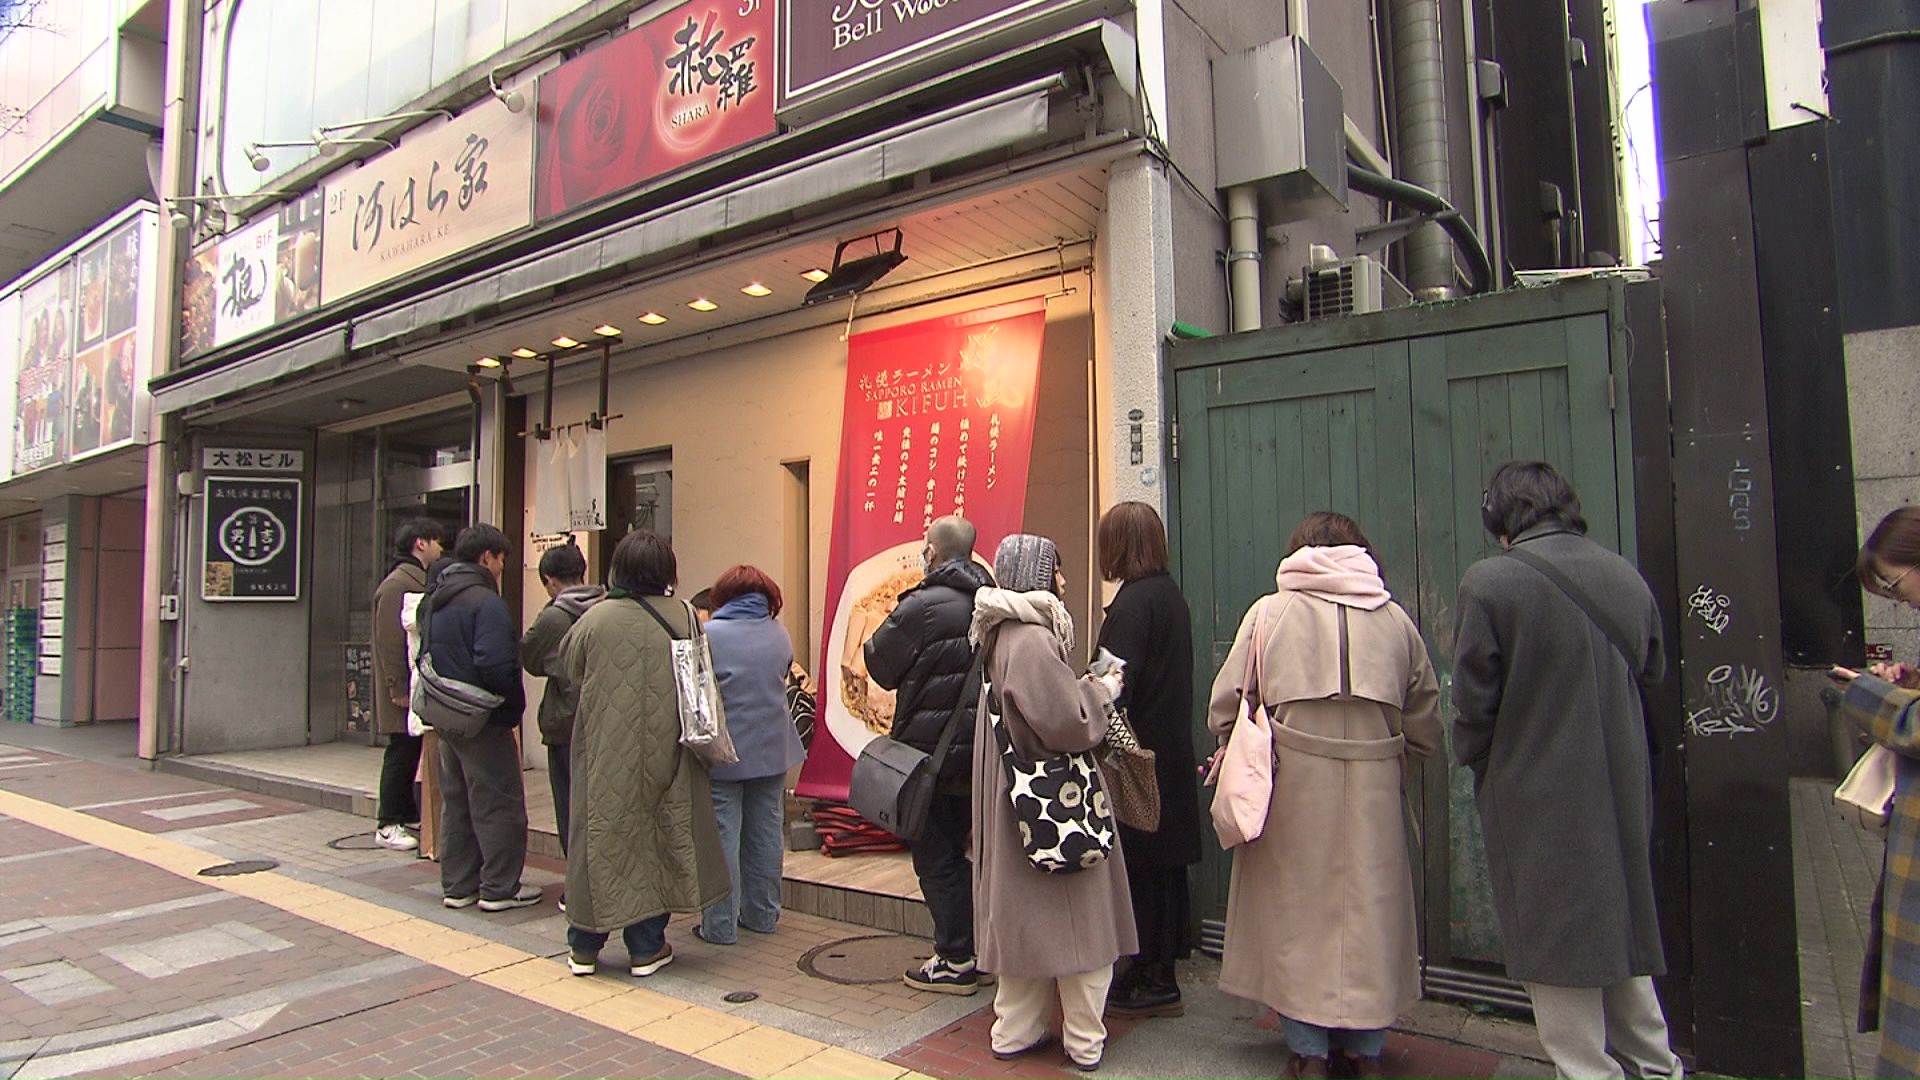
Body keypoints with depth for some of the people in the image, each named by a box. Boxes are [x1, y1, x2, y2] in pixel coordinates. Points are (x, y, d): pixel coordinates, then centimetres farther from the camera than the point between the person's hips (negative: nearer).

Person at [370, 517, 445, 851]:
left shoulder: (421, 581, 15)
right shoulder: (396, 585, -14)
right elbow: (389, 642, -19)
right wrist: (398, 688, -20)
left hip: (421, 686, 9)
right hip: (406, 692, -9)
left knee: (412, 754, 14)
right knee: (402, 755, -1)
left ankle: (409, 817, 23)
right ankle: (388, 825, 9)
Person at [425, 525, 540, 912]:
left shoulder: (435, 599, 12)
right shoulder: (485, 601, -18)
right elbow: (495, 664, -26)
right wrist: (514, 704, -13)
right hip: (483, 720, -9)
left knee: (455, 804, 16)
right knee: (499, 805, 1)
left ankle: (457, 886, 24)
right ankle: (499, 888, 8)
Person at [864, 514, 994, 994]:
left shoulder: (924, 605, -18)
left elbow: (880, 665, -9)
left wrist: (876, 638, 10)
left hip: (931, 752, -8)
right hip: (976, 751, 8)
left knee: (935, 856, 4)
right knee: (955, 850, 20)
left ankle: (956, 961, 10)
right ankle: (973, 947, 27)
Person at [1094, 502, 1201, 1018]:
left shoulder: (1135, 602, -17)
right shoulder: (1172, 596, 11)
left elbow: (1115, 688, -21)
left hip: (1139, 757, -9)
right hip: (1170, 756, 9)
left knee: (1142, 867, 0)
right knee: (1162, 865, 15)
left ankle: (1154, 981, 10)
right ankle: (1156, 972, 27)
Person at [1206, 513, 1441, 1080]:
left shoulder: (1271, 612, -1)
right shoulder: (1396, 618, 5)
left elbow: (1225, 707, -4)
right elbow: (1425, 725, 7)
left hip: (1292, 783, -2)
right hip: (1374, 789, 2)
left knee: (1299, 906, 10)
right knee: (1369, 906, 14)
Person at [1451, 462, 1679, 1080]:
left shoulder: (1489, 583, -17)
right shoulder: (1627, 577, 2)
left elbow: (1473, 703, -14)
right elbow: (1650, 676, 12)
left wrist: (1474, 759, 5)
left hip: (1536, 801, -6)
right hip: (1623, 791, 6)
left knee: (1557, 943, 7)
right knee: (1619, 926, 22)